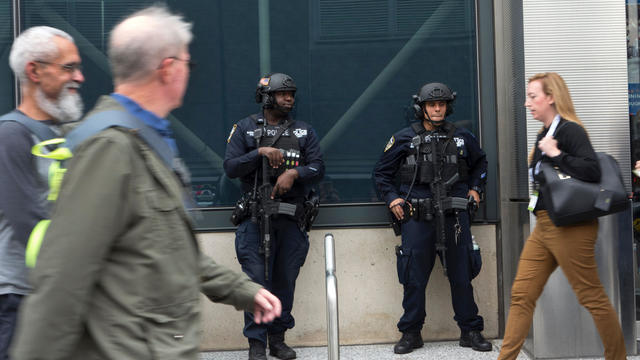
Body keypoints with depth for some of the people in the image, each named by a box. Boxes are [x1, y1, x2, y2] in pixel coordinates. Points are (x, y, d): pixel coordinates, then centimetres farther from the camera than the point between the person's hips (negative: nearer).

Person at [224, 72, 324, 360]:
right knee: (256, 279, -7)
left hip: (291, 217, 3)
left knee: (286, 280, 6)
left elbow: (318, 168, 5)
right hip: (256, 216, -3)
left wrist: (294, 173, -13)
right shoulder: (245, 128, 5)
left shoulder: (304, 132, 13)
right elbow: (230, 167, -3)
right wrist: (261, 153, -15)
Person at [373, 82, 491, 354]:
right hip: (417, 218, -1)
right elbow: (381, 172, 12)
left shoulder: (462, 138, 10)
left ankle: (470, 331, 15)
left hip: (454, 216, 2)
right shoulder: (404, 139, 4)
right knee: (414, 278, 1)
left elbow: (480, 163, 29)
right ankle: (411, 333, 12)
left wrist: (475, 188, 16)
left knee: (461, 275, 5)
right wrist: (392, 198, 1)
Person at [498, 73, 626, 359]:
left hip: (569, 228, -9)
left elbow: (592, 170, -24)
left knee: (592, 297, 0)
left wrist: (555, 154, -22)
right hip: (544, 227, 9)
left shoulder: (570, 130, -12)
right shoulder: (544, 134, 15)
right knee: (521, 295, 6)